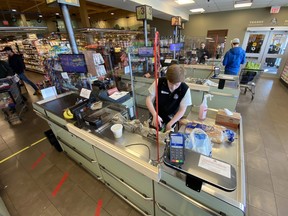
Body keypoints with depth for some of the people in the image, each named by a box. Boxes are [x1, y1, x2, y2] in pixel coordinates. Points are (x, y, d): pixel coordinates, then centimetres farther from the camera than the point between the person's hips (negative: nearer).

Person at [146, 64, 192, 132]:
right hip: (157, 114, 0)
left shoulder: (185, 89, -20)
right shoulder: (159, 82, -20)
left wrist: (170, 124, -20)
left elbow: (182, 110, -12)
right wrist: (155, 115, -30)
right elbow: (149, 99, -14)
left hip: (172, 117, 0)